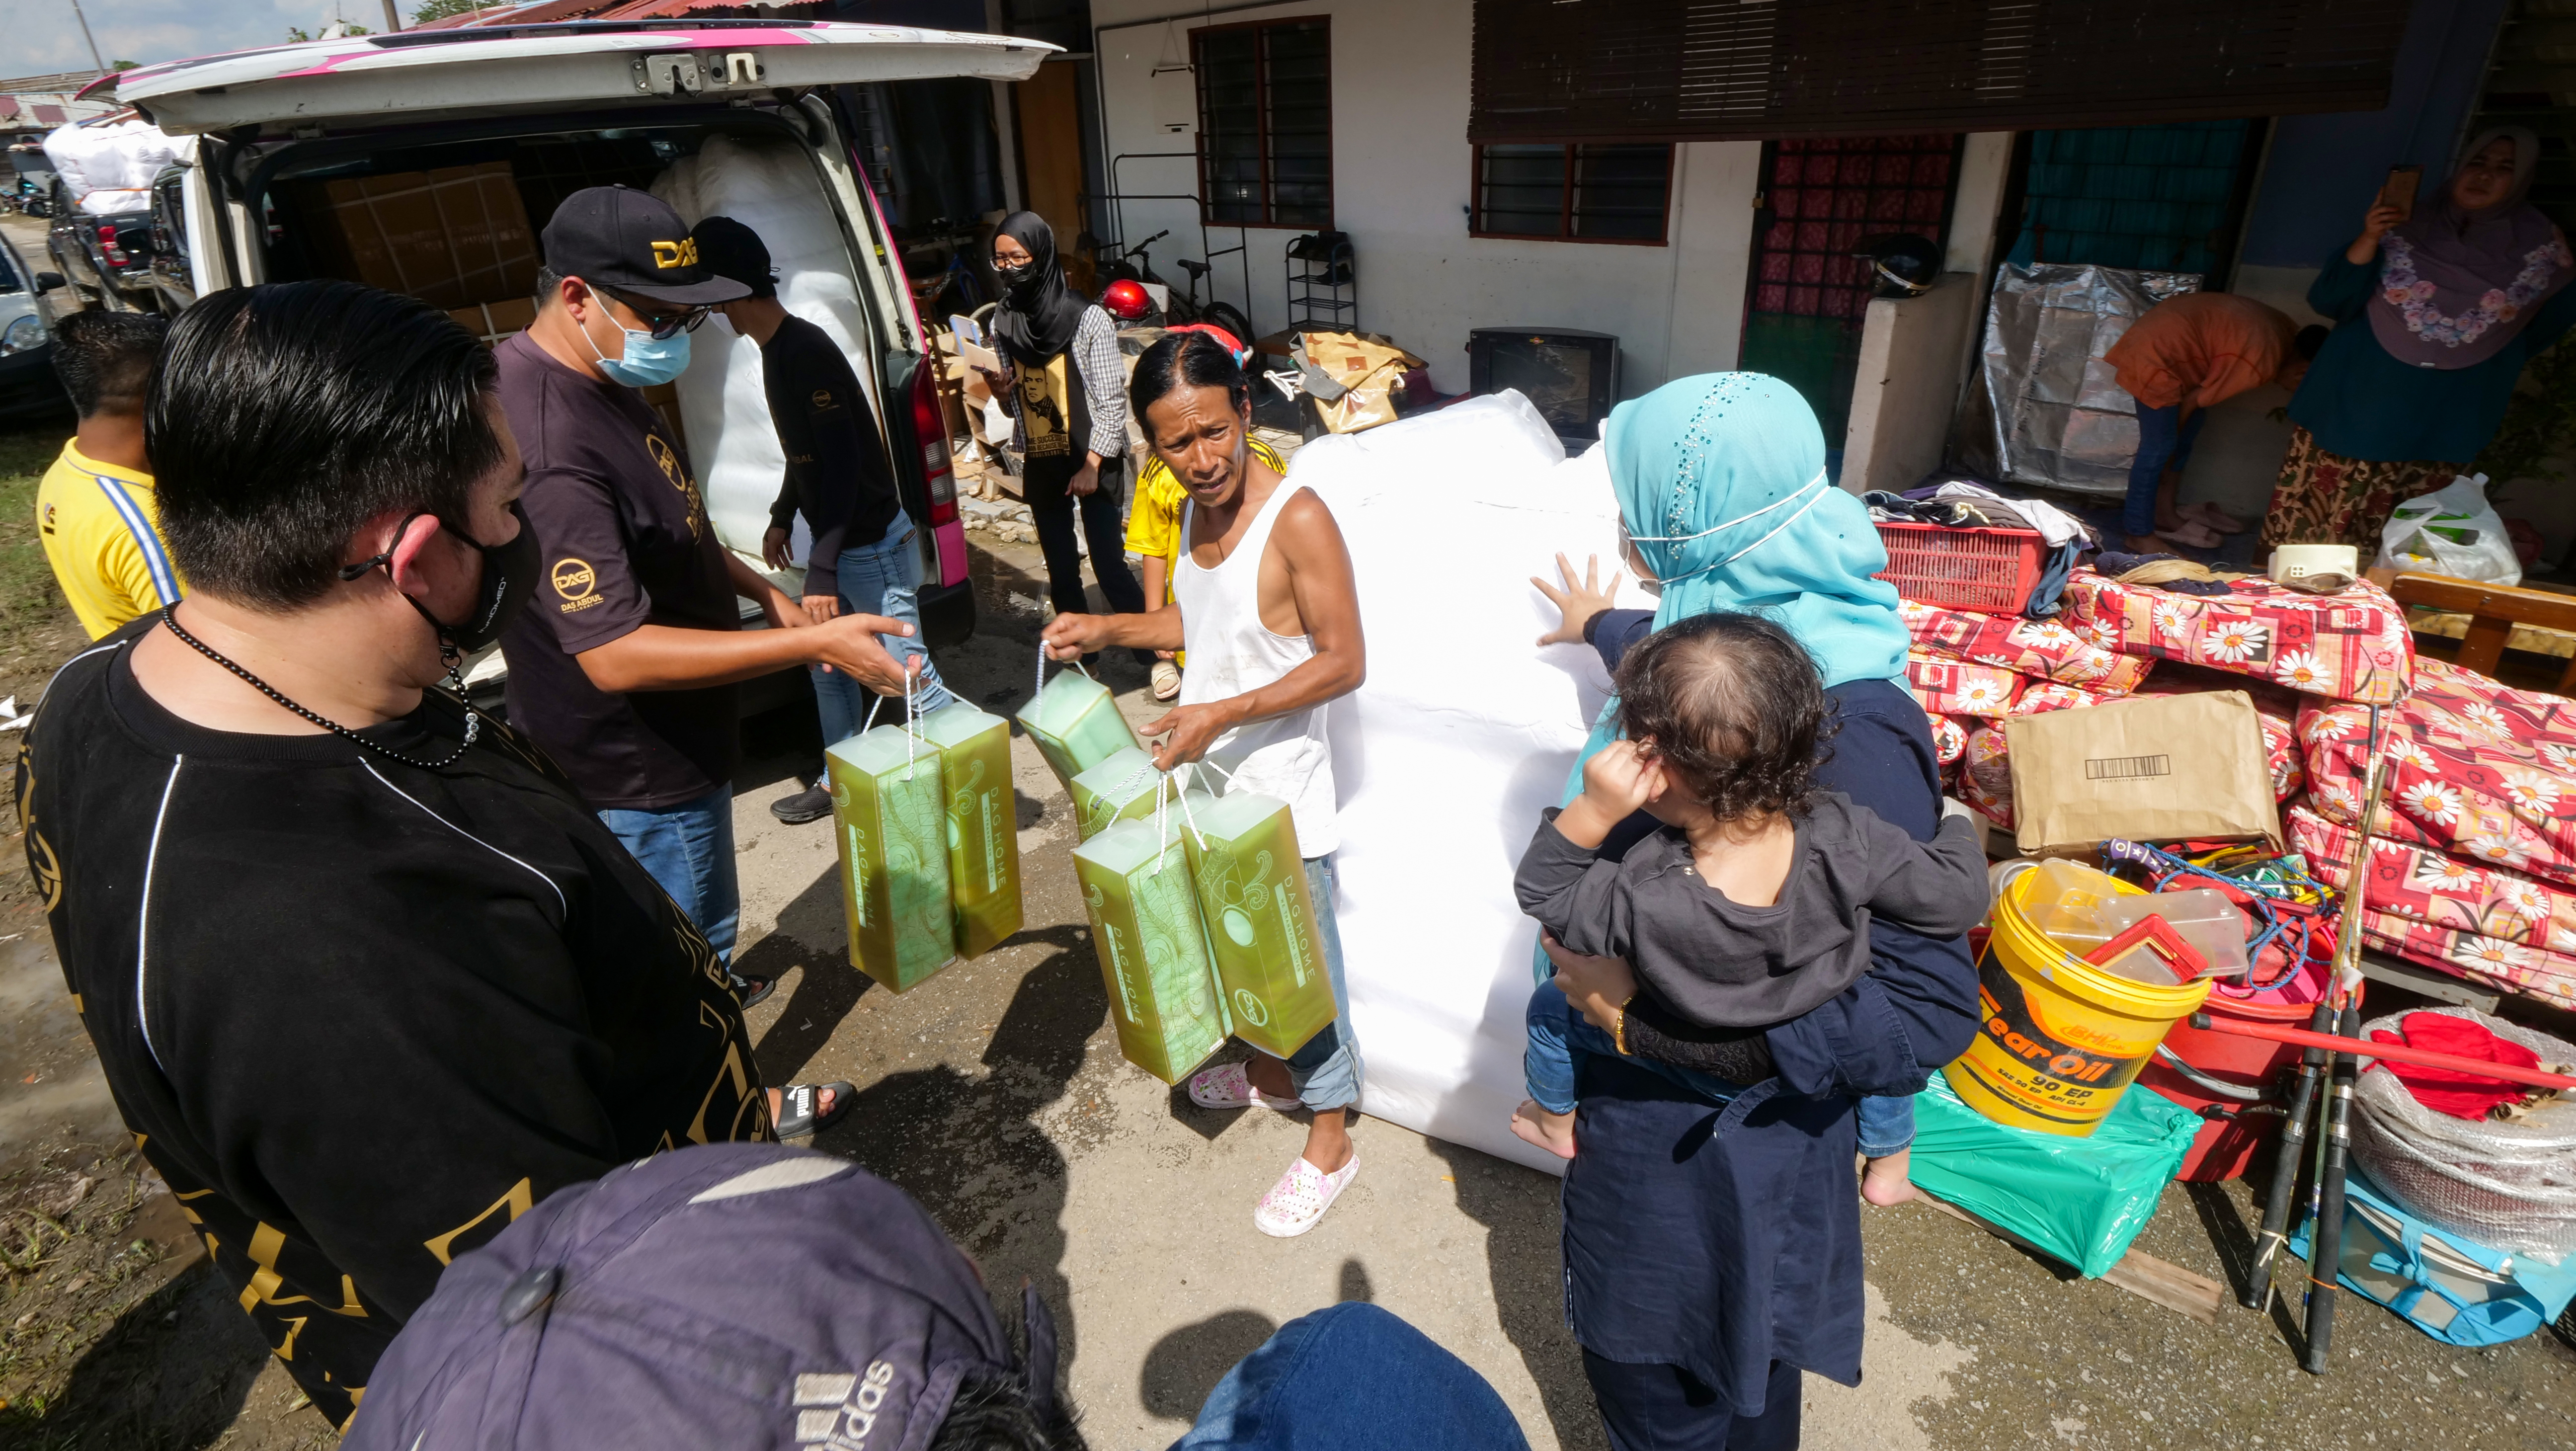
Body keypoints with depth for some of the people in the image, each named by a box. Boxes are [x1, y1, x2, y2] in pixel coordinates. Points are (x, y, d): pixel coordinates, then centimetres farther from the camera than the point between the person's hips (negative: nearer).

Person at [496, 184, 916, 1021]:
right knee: (695, 930, 10)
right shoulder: (548, 442, -32)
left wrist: (760, 590, 4)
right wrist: (816, 644, -36)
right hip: (638, 771, -10)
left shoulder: (606, 381, 1)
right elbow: (615, 655, -35)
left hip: (670, 736, 10)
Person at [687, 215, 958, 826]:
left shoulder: (806, 352, -22)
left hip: (871, 546, -10)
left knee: (910, 676, -6)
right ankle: (840, 782, 35)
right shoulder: (777, 349, 8)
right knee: (829, 663, 19)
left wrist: (823, 571, -28)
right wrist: (781, 518, 26)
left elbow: (843, 463, -26)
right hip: (838, 540, 10)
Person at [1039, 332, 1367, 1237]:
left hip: (1280, 789, -8)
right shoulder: (1195, 509, 2)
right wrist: (1106, 630, 3)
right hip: (1211, 775, 8)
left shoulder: (1297, 519, -22)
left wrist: (1223, 714, -27)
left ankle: (1330, 1139, 26)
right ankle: (1270, 1074, 48)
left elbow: (1343, 662, -21)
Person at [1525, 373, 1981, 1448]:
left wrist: (1651, 1024, -31)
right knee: (1630, 1348, 29)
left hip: (1726, 1135, -7)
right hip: (1644, 1089, 7)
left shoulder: (1851, 735, -31)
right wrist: (1600, 624, 41)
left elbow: (1930, 1008, -30)